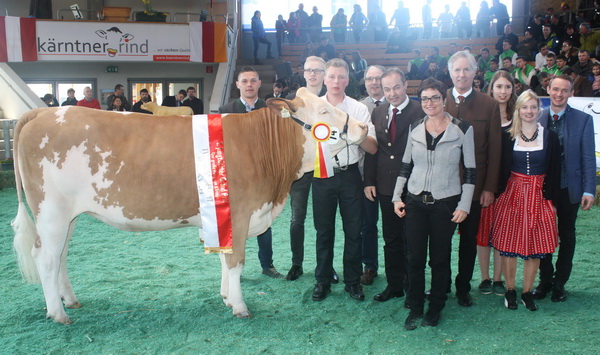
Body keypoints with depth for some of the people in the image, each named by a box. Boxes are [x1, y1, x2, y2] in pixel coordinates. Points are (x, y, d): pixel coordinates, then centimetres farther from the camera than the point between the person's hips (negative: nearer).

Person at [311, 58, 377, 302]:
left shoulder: (359, 109, 2)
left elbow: (373, 148, -2)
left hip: (350, 174, 0)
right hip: (322, 174, 0)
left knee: (353, 230, 7)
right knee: (324, 230, 10)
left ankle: (352, 281, 23)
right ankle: (323, 281, 24)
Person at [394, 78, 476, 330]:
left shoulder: (462, 129, -4)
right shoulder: (415, 128, 5)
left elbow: (470, 171, -2)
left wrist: (464, 206, -6)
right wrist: (397, 196, 7)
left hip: (446, 203, -2)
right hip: (415, 202, 3)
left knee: (439, 258, 8)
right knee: (414, 258, 4)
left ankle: (436, 308, 26)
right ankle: (415, 309, 19)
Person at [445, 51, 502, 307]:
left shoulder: (489, 105, 0)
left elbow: (494, 150, 0)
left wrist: (489, 187, -4)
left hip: (473, 185, 0)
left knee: (469, 238, 11)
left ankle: (463, 287, 27)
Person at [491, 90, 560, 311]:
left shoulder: (550, 137, 2)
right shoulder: (507, 136, 0)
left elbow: (554, 172, 3)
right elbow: (501, 168, 2)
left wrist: (551, 199, -1)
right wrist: (500, 194, -3)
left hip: (539, 196, 1)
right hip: (512, 195, -1)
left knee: (535, 246, 5)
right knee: (508, 245, 2)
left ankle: (527, 292, 19)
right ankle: (510, 290, 18)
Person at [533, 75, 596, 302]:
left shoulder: (583, 120, -4)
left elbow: (588, 157, -4)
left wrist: (589, 190, -9)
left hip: (569, 189, 0)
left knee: (567, 236, 12)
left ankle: (559, 283, 25)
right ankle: (545, 279, 26)